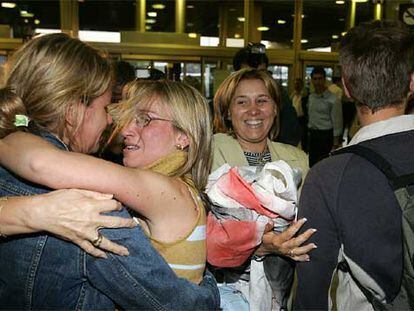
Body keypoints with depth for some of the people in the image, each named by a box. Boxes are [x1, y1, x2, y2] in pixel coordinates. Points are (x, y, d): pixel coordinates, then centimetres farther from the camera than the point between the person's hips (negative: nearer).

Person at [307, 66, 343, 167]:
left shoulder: (333, 100, -12)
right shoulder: (311, 97, 10)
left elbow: (337, 124, -12)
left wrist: (335, 145, -14)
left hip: (326, 136, -6)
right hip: (312, 135, 7)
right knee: (312, 165, 11)